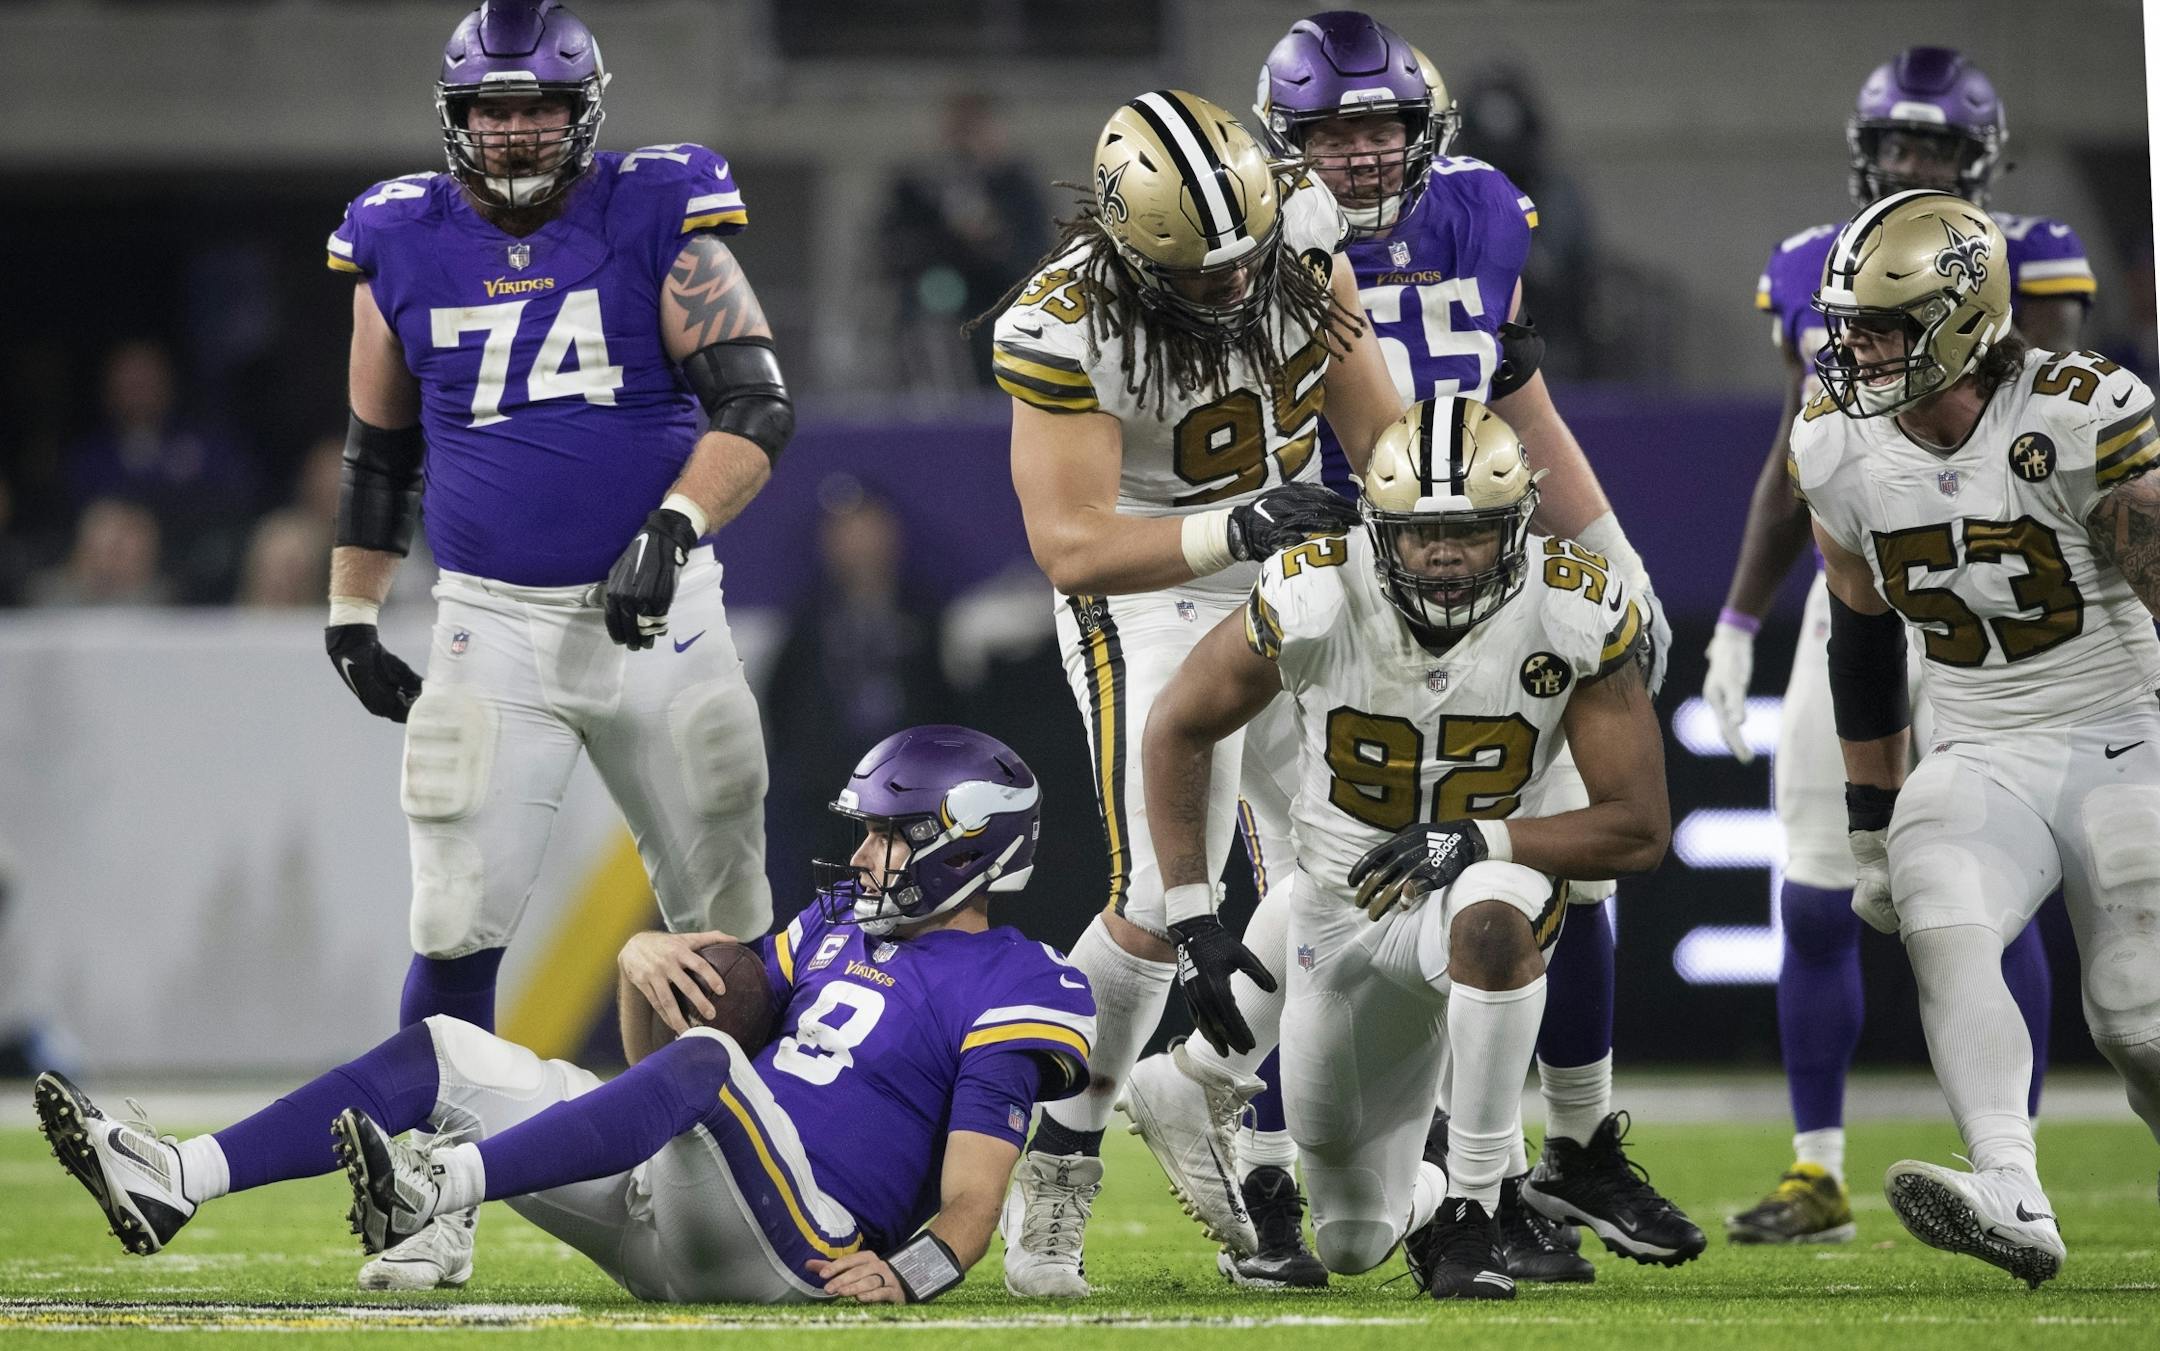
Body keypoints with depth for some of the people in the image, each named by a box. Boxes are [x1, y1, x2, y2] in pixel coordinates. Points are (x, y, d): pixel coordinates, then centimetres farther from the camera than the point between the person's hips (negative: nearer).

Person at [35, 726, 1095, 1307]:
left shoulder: (1008, 992, -1)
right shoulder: (840, 925, 23)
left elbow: (970, 1199, -10)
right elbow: (651, 1056, 24)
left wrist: (909, 1271, -28)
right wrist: (643, 963, 4)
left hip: (799, 1249, -8)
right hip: (659, 1219, 8)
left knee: (705, 1061, -37)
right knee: (444, 1052, 0)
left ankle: (437, 1189, -54)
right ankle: (174, 1183, -17)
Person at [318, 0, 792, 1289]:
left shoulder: (657, 225, -4)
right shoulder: (404, 247, 4)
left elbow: (759, 408, -11)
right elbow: (378, 454, 17)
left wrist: (676, 521, -25)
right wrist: (352, 620, 16)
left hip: (658, 612, -1)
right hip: (494, 634, 1)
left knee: (724, 917, 8)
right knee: (459, 928, -9)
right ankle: (436, 1211, -2)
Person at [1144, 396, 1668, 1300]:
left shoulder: (1578, 617, -21)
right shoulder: (1316, 598, -21)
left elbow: (1638, 829, -17)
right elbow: (1180, 727, -4)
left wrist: (1478, 840, -31)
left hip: (1485, 882, -2)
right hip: (1339, 913, 2)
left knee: (1490, 918, -42)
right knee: (1353, 1243, 9)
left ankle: (1472, 1215, -29)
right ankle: (1423, 1199, 49)